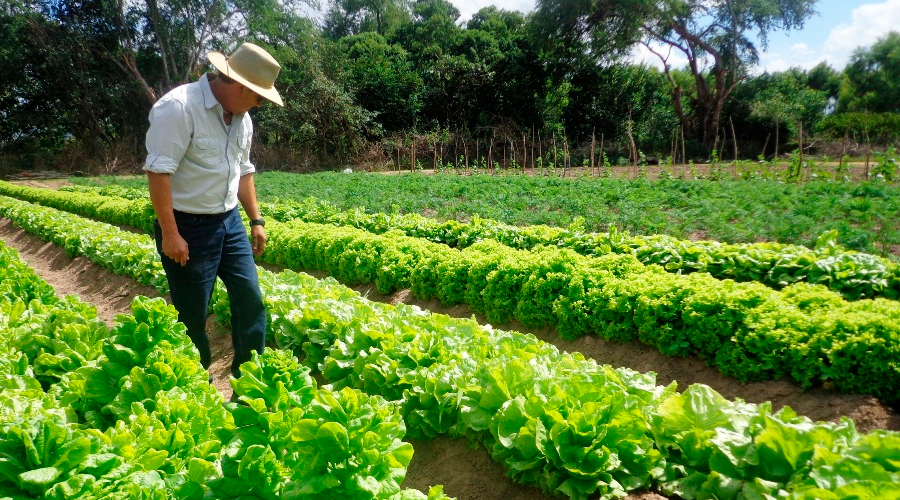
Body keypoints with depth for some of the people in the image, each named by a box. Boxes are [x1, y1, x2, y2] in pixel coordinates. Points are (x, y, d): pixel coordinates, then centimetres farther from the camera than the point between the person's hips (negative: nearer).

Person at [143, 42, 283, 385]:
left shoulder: (240, 118, 7)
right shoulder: (179, 107, -19)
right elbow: (158, 170, -23)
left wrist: (256, 219, 15)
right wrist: (170, 234, -24)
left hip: (230, 222, 8)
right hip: (187, 228, -7)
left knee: (251, 300, 7)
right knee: (193, 316, 5)